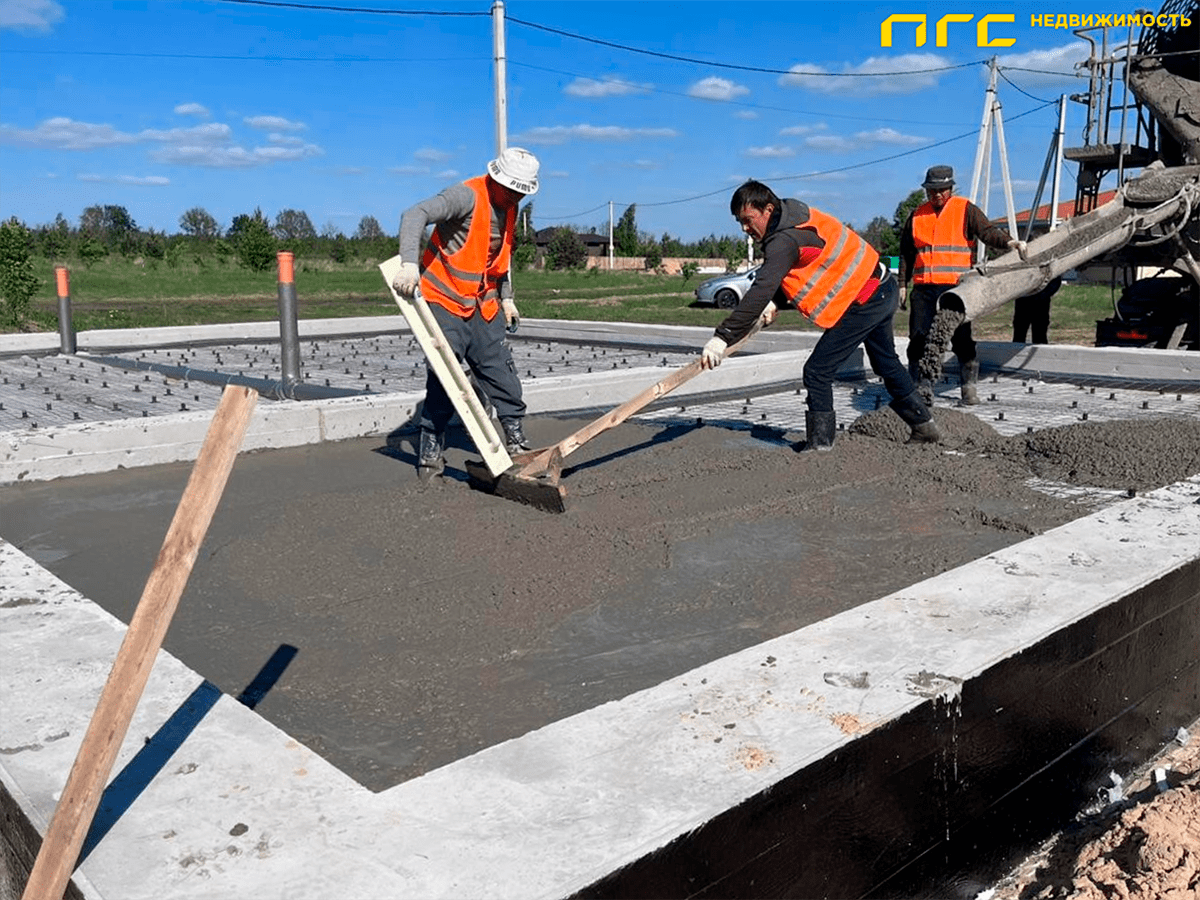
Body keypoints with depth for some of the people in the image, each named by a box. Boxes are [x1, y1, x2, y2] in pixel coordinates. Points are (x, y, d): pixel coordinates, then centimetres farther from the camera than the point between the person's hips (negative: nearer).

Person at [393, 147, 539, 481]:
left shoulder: (509, 208, 9)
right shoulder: (466, 196, -17)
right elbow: (415, 215, -31)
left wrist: (506, 297, 18)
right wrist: (409, 263, -45)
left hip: (483, 305, 7)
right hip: (445, 302, -7)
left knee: (501, 372, 5)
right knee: (443, 378, -7)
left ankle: (515, 439, 16)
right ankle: (430, 452, 4)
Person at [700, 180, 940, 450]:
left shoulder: (785, 240, -25)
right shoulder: (793, 213, 5)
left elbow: (759, 293, -33)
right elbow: (779, 277, 13)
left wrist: (722, 337, -35)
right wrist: (775, 302, -5)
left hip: (864, 302, -11)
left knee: (818, 371, -9)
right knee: (887, 365, 25)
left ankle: (820, 444, -3)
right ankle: (924, 427, 38)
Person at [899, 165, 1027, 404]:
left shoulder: (966, 210, 7)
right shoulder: (917, 216, 16)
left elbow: (987, 231, -5)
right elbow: (906, 254, 22)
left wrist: (1007, 242, -25)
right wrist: (902, 284, 18)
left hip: (956, 288, -3)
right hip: (923, 288, 3)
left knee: (962, 339, -3)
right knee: (919, 338, 1)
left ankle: (969, 385, 7)